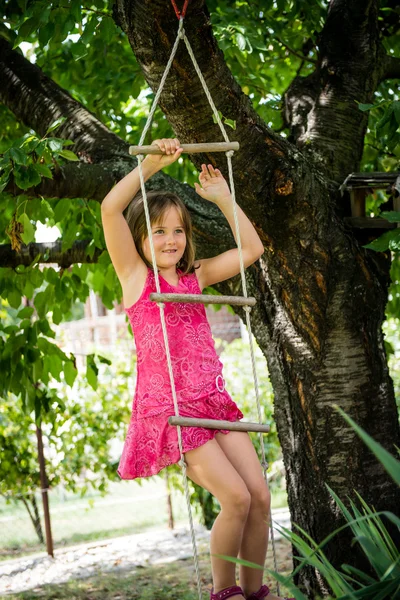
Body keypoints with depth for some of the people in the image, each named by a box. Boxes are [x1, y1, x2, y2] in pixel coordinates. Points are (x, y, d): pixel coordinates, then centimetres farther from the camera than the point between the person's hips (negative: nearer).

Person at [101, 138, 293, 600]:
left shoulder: (195, 276, 16)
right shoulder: (135, 273, 2)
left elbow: (251, 249, 19)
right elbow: (110, 208, -12)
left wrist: (222, 198, 15)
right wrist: (152, 164, -12)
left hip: (213, 401, 6)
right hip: (167, 405, -6)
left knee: (260, 495, -3)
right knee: (236, 497, -15)